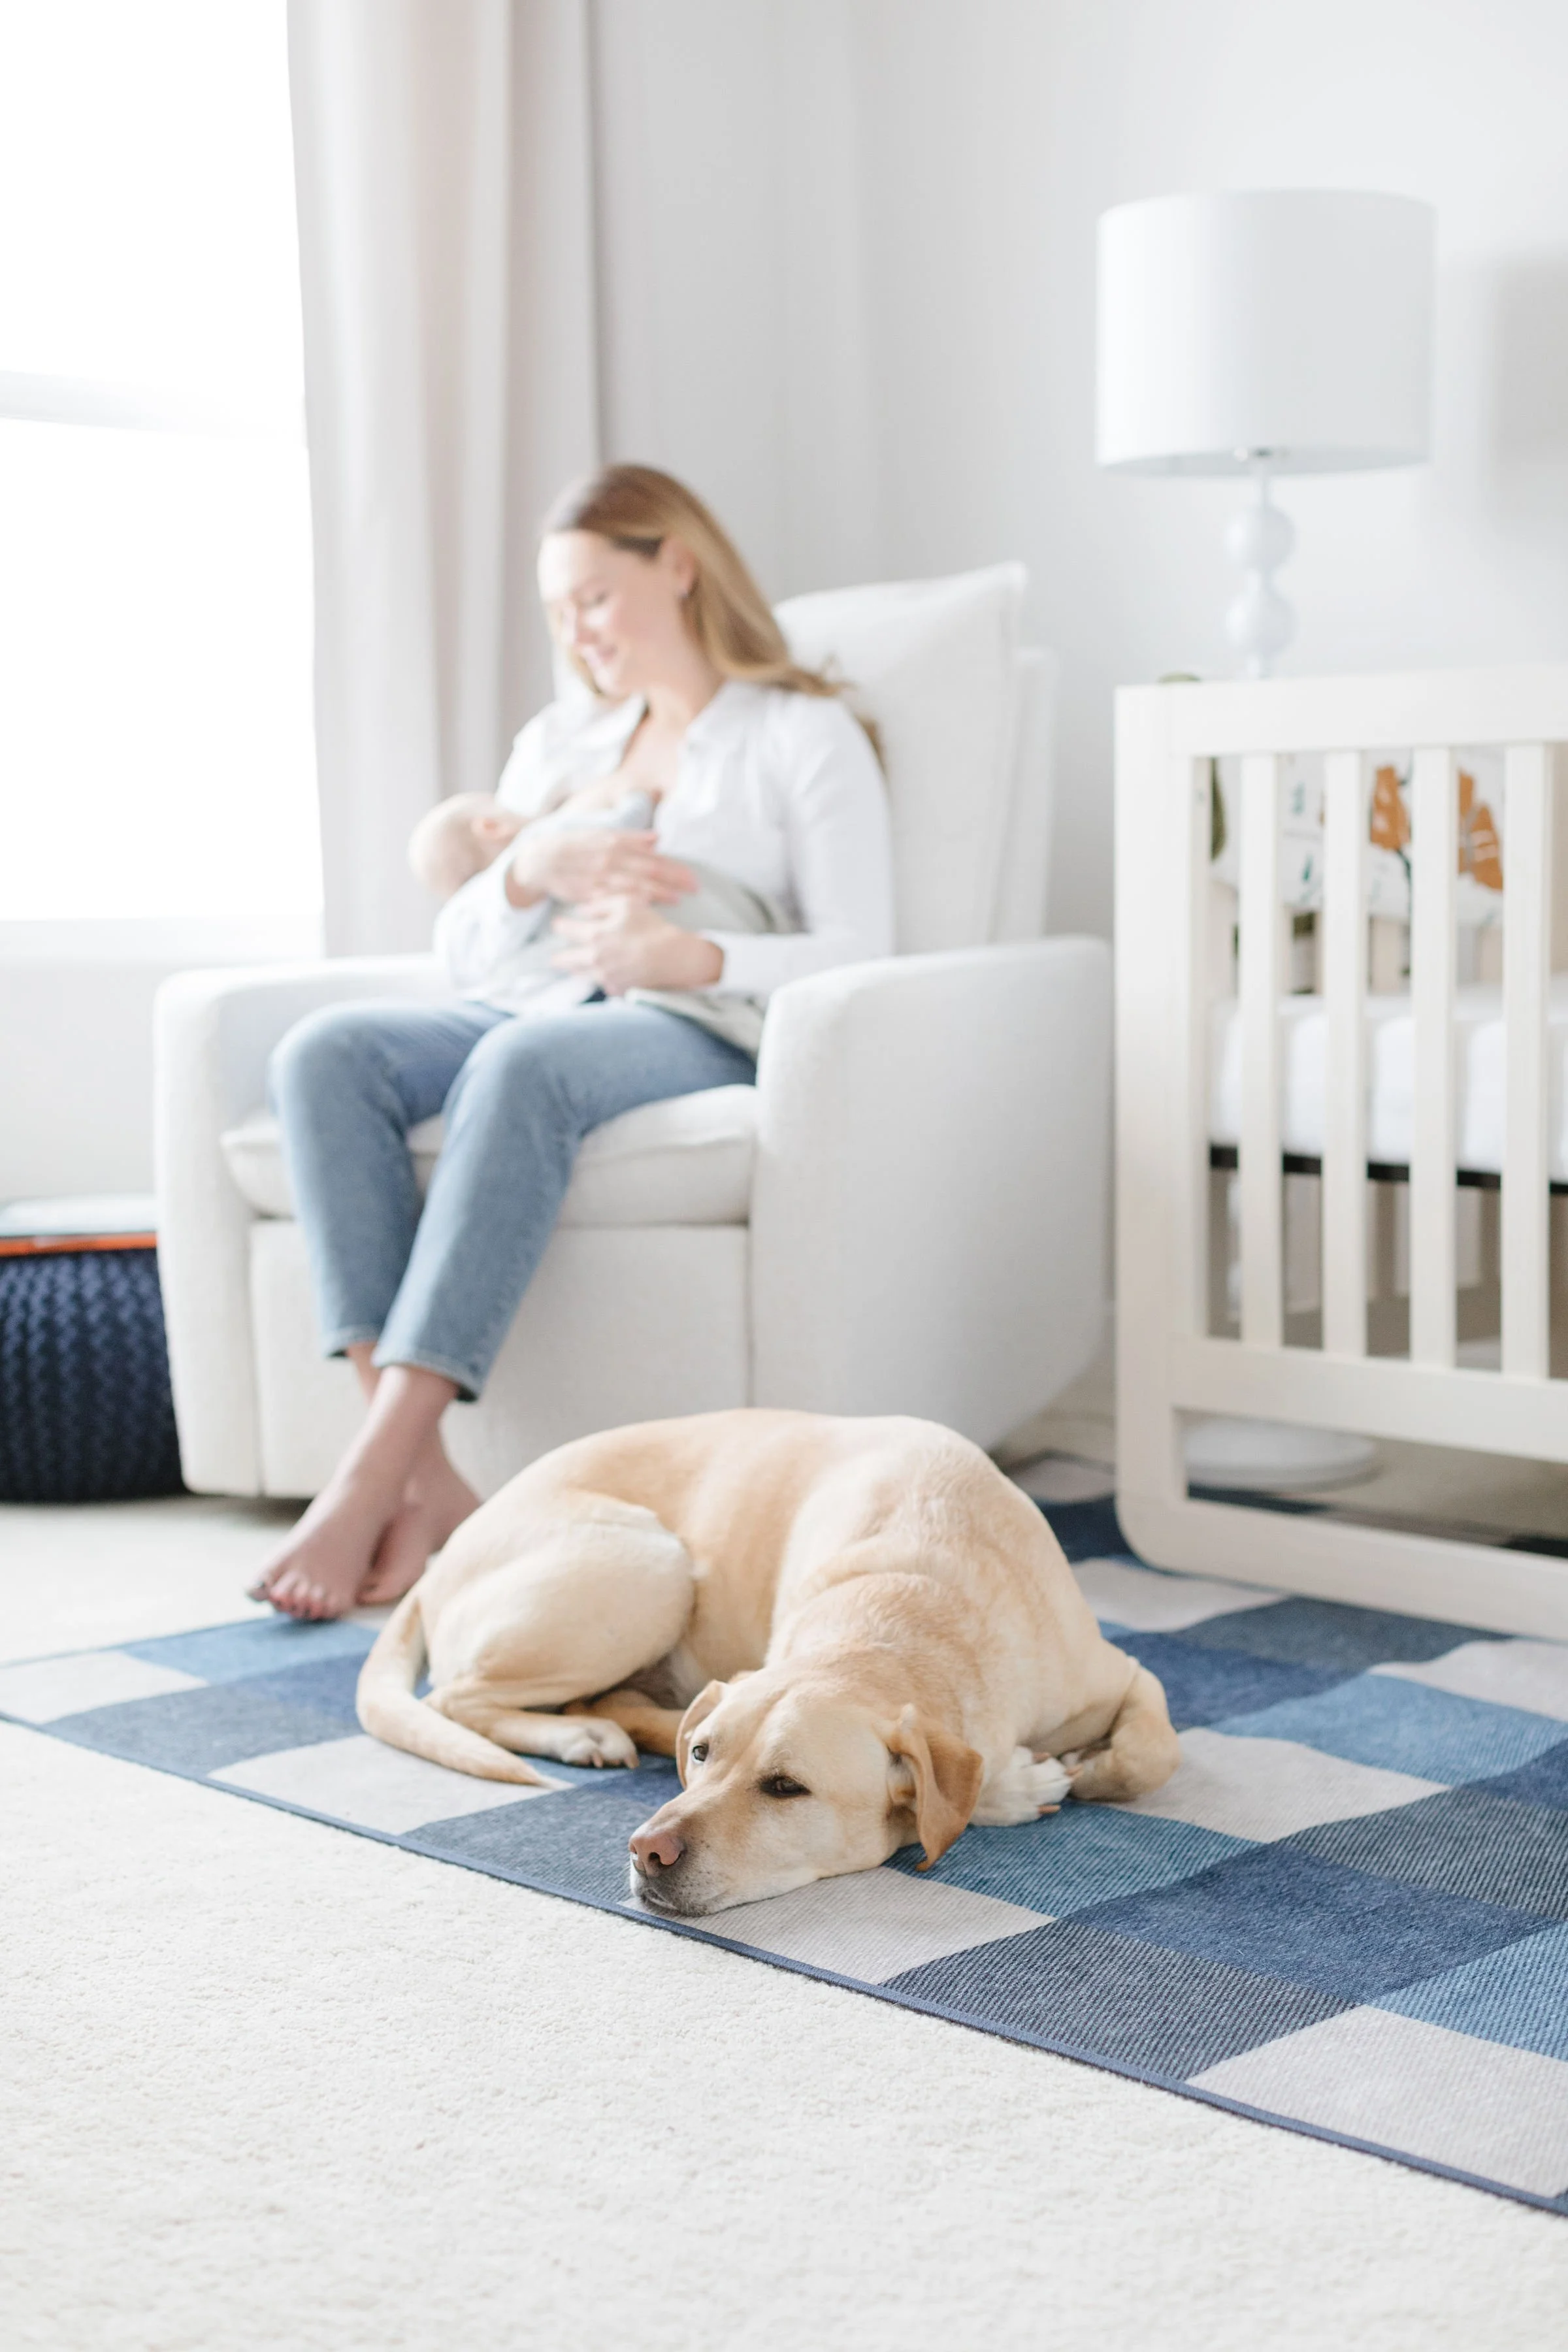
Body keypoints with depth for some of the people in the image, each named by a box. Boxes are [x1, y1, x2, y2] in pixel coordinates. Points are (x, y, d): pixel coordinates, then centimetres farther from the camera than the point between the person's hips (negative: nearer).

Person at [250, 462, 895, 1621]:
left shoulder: (807, 735, 10)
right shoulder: (558, 742, 26)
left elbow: (858, 958, -4)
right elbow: (466, 953, 18)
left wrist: (685, 959, -21)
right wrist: (535, 865, -4)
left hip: (706, 1035, -5)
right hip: (538, 1015, 6)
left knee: (525, 1060, -39)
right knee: (324, 1051, -26)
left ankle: (370, 1481, -44)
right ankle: (425, 1477, -36)